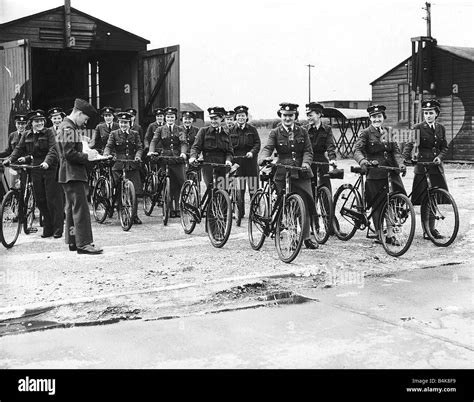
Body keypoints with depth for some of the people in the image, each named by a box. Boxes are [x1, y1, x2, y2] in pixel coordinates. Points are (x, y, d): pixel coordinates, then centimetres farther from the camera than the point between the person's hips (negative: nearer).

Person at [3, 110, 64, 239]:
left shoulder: (49, 133, -3)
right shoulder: (26, 135, 11)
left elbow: (53, 149, -14)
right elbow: (19, 149, 9)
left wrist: (47, 162, -30)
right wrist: (10, 159, -9)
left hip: (50, 169, -5)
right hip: (35, 170, 5)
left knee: (53, 199, -5)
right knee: (40, 201, 6)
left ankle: (58, 229, 1)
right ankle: (47, 228, 15)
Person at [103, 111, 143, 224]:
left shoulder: (135, 134, 12)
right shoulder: (114, 134, 7)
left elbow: (139, 147, 5)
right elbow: (108, 146, -2)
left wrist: (138, 156, -15)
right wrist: (106, 155, -22)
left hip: (132, 165, 1)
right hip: (118, 165, -1)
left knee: (135, 191, -3)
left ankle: (134, 214, 8)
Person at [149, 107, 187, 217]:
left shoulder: (180, 130, 10)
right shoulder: (160, 130, 10)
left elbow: (184, 143, -3)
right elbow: (154, 141, -2)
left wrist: (183, 152, -23)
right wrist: (151, 151, -22)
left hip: (178, 159, 0)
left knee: (180, 183, -7)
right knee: (169, 185, -1)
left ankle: (178, 208, 3)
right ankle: (170, 209, 7)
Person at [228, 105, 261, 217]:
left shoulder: (252, 129, 6)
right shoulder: (231, 131, 8)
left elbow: (257, 144, 1)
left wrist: (252, 152, -16)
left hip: (250, 161, -1)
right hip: (237, 161, 1)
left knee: (253, 188, 0)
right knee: (239, 189, 1)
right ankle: (240, 211, 10)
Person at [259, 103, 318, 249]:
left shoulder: (302, 132, 12)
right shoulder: (275, 133, 7)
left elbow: (308, 151, 7)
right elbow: (267, 148, -5)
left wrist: (306, 163, -13)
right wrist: (265, 158, -28)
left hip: (302, 173, 1)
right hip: (283, 174, -1)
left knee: (304, 206, -4)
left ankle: (306, 237, 5)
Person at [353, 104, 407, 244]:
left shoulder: (386, 133, 15)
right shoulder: (366, 133, -1)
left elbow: (395, 150, 10)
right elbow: (357, 150, -13)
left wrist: (400, 164, -8)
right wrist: (362, 160, -33)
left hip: (390, 170, 4)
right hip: (375, 172, -4)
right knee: (378, 204, 0)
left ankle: (389, 233, 6)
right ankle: (378, 234, 14)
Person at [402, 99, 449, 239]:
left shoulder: (441, 128, 11)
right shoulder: (418, 128, -3)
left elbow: (444, 147, 13)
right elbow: (409, 144, -12)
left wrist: (439, 157, -6)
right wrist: (407, 158, -29)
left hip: (436, 167, 4)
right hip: (422, 168, -4)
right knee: (425, 200, -4)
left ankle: (431, 228, 15)